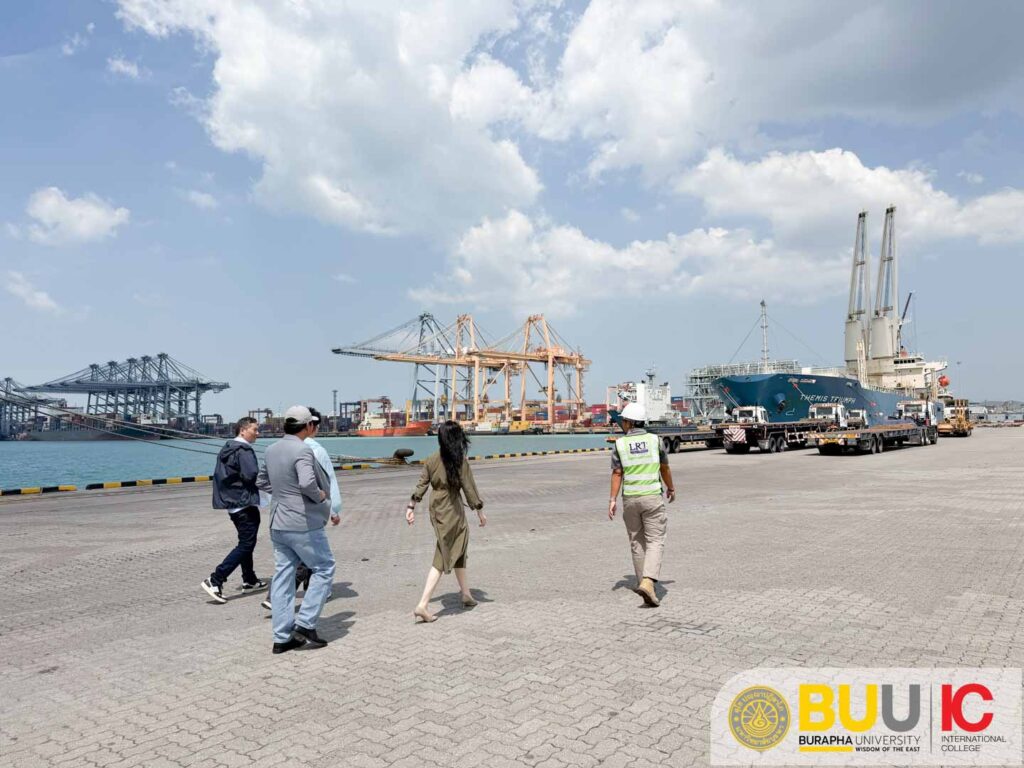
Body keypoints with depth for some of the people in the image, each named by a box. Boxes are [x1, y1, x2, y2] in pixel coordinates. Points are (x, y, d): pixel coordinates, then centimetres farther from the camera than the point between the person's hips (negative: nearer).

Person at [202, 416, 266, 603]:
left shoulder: (226, 449, 14)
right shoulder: (244, 450, -16)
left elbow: (218, 475, 18)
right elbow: (252, 475, -26)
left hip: (231, 502, 10)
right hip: (245, 503, -10)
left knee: (245, 542, 21)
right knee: (246, 544, -7)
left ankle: (249, 580, 30)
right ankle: (215, 581, -12)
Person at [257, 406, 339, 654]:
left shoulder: (272, 450, 8)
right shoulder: (302, 450, -18)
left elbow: (262, 482, 20)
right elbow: (307, 483, -33)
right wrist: (321, 496, -14)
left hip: (278, 524, 8)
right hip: (303, 524, -8)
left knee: (283, 576, 12)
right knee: (324, 569, 8)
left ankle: (282, 637, 16)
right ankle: (305, 624, 4)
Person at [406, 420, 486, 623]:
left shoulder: (431, 460, 0)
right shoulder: (460, 461, -14)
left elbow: (421, 485, 2)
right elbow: (469, 488, -10)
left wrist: (411, 507, 9)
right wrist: (480, 511, -1)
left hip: (436, 509, 6)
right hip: (452, 510, -6)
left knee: (458, 551, 22)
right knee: (442, 558, 0)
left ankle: (466, 595, 35)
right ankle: (422, 605, -7)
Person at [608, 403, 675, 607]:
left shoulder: (620, 444, -3)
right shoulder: (655, 440, -3)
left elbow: (617, 474, -6)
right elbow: (665, 468, 7)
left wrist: (612, 500, -2)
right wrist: (671, 488, 23)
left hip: (630, 499, 2)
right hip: (652, 497, -2)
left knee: (637, 542, 16)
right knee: (655, 542, -3)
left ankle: (644, 583, 23)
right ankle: (648, 583, -21)